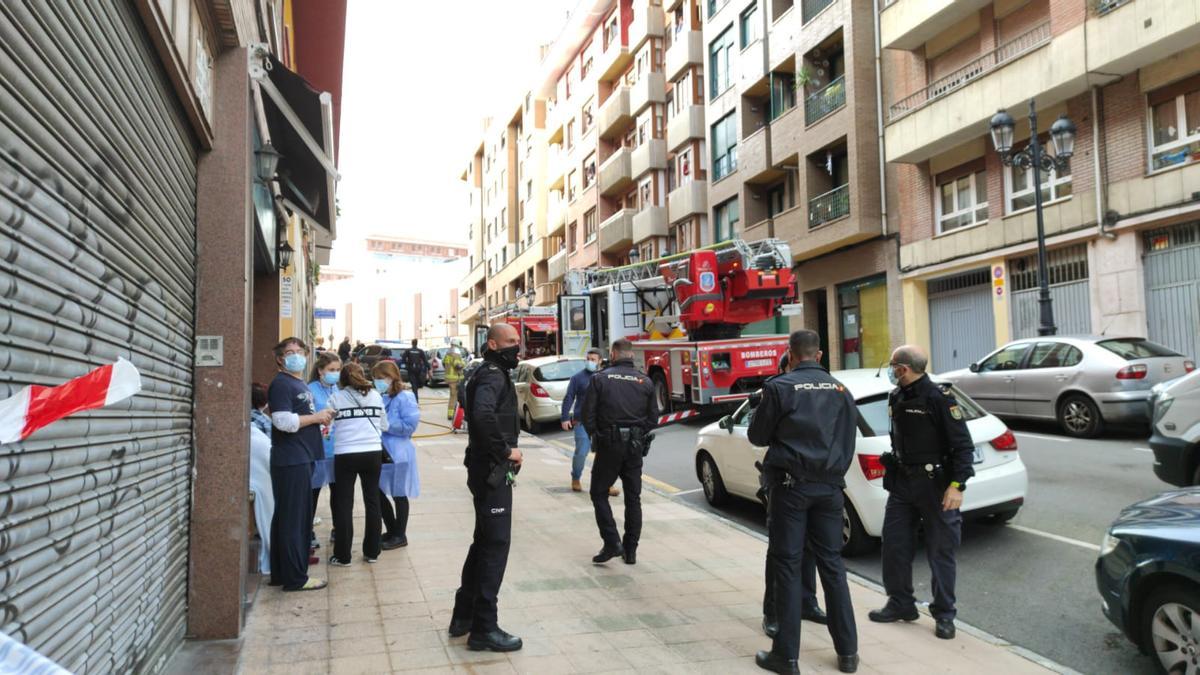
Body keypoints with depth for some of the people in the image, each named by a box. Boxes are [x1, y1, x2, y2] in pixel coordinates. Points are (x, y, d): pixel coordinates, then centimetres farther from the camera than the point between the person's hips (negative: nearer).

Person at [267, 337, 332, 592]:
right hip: (290, 461, -10)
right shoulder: (281, 384, -10)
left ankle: (282, 573, 24)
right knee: (293, 518, -5)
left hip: (303, 459, 10)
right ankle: (295, 578, 2)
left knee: (300, 517, 14)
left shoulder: (300, 385, 19)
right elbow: (283, 421, -21)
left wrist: (321, 419, 11)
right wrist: (316, 417, -12)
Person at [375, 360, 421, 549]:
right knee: (378, 493, 14)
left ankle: (400, 535, 20)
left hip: (397, 453, -7)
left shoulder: (404, 398, -13)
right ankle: (392, 531, 32)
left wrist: (385, 424, -19)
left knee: (399, 495, 6)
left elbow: (410, 425, -19)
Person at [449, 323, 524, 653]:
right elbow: (483, 415, -36)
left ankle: (464, 616, 29)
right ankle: (484, 628, 6)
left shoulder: (493, 373, 15)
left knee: (484, 542, 18)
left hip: (488, 470, 11)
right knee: (495, 545, -3)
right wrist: (505, 451, -24)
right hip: (492, 472, -11)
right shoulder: (493, 375, -16)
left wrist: (505, 449, 10)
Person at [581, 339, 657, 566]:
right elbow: (653, 417, 4)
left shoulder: (601, 379, -5)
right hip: (635, 446, 3)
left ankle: (612, 543, -1)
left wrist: (595, 436, 9)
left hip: (609, 444, -3)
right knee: (633, 498, 12)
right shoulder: (645, 381, 3)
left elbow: (588, 413, -6)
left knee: (599, 493, 10)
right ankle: (630, 550, 15)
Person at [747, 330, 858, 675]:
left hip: (791, 485, -4)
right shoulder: (840, 390, 6)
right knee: (832, 564, 12)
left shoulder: (779, 387, -10)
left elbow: (757, 436, -1)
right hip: (829, 485, 4)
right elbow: (848, 438, 14)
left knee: (787, 566, 2)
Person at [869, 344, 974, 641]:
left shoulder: (939, 398, -15)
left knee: (941, 551, 4)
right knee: (894, 544, 9)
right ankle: (900, 604, 25)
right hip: (901, 483, 7)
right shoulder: (896, 398, 8)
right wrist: (893, 469, 16)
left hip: (935, 485, -7)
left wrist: (957, 485, -21)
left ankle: (944, 615, 17)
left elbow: (963, 444, -16)